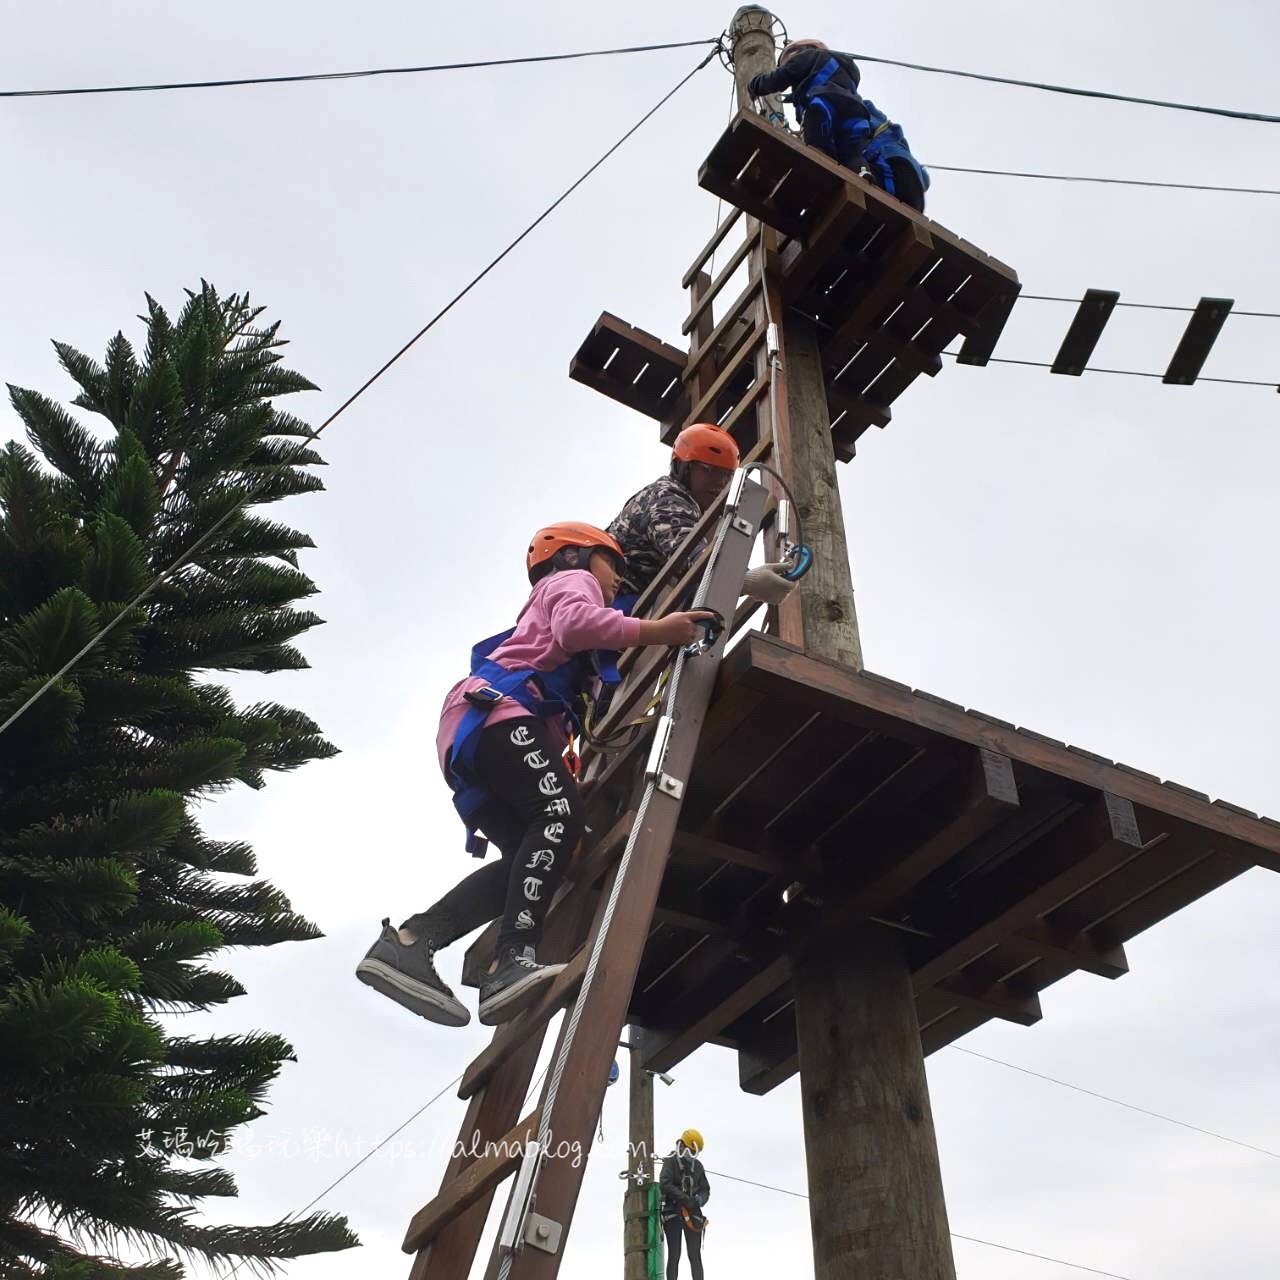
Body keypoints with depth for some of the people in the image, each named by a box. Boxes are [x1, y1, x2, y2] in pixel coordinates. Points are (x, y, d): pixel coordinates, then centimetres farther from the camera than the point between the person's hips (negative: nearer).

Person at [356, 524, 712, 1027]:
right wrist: (652, 631, -13)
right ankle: (514, 960, -45)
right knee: (559, 814, -28)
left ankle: (406, 942, -15)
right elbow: (574, 624, -12)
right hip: (496, 710, -10)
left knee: (528, 859, -5)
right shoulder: (572, 580, 16)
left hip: (466, 741, 10)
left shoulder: (547, 607, 43)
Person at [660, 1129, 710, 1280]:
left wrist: (700, 1200, -11)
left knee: (695, 1256, 0)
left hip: (692, 1213, 4)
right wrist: (686, 1199, -23)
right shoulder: (671, 1161, -2)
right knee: (674, 1255, -4)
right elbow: (665, 1184, -15)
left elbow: (705, 1189, 13)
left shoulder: (698, 1166, 14)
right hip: (673, 1212, -4)